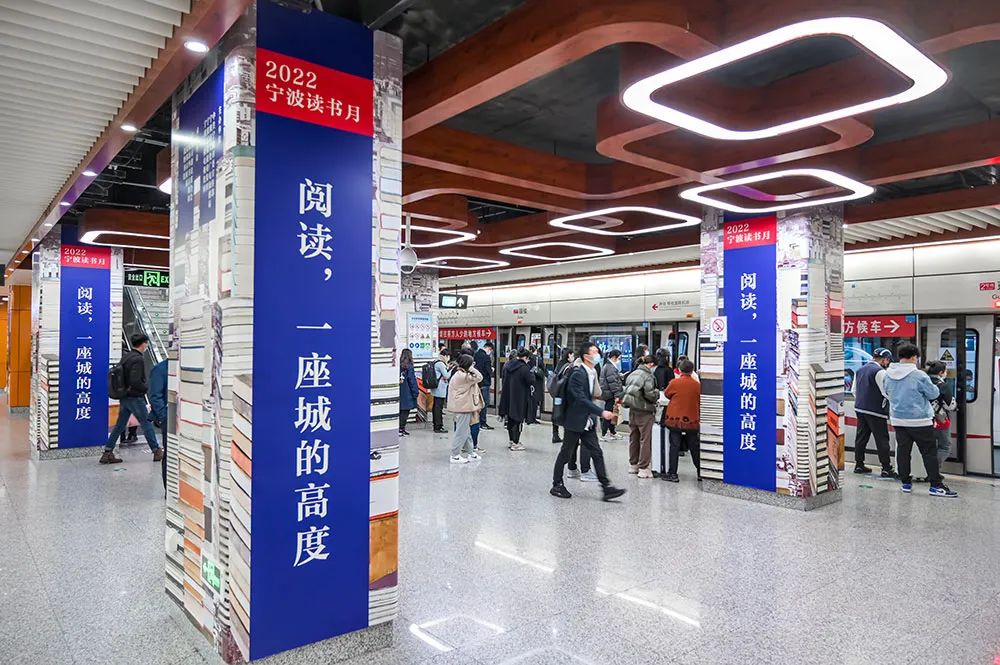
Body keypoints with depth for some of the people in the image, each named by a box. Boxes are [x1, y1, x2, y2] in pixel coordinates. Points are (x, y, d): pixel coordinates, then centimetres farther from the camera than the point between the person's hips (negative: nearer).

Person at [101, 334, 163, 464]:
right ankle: (157, 452, 13)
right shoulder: (138, 359, -19)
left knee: (120, 425, 12)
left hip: (124, 397, 8)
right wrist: (146, 387, -10)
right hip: (135, 398, -8)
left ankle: (107, 453, 13)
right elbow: (135, 382, -26)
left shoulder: (125, 356, 8)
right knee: (147, 424, 4)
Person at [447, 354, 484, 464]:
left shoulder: (459, 374, 12)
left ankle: (470, 452, 28)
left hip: (464, 406, 11)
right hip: (463, 407, -11)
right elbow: (479, 377, -20)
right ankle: (455, 456, 1)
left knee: (466, 430, 18)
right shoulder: (462, 376, -22)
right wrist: (472, 368, -13)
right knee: (461, 431, -4)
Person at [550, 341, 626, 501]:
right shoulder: (577, 374, -19)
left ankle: (606, 487, 6)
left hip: (588, 422, 8)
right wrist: (601, 412, -32)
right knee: (566, 454, 5)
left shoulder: (592, 372, 8)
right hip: (575, 421, -8)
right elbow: (582, 399, -27)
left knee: (597, 453, 4)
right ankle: (557, 485, 18)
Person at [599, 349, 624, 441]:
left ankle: (612, 432, 28)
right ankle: (604, 435, 0)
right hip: (610, 394, -11)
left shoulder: (607, 366, 16)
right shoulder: (610, 367, -17)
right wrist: (617, 395, -21)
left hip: (607, 394, 11)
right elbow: (613, 382, -22)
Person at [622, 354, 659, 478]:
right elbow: (650, 394, -19)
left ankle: (633, 465, 25)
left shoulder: (633, 374, 7)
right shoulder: (648, 376, -15)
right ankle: (643, 468, 4)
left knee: (633, 438, 16)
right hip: (644, 412, -7)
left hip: (632, 410, 7)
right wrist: (657, 393, 0)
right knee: (645, 440, 1)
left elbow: (626, 390, 10)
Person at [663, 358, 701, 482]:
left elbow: (667, 394, 8)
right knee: (694, 447, 14)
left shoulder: (674, 383, -9)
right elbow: (700, 402, 6)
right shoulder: (697, 385, -3)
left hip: (675, 419, -2)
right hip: (692, 420, 2)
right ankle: (700, 472, 22)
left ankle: (672, 474, 2)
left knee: (674, 446, 3)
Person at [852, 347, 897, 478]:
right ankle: (886, 469, 2)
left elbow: (854, 390, 18)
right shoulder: (880, 371, -13)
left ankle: (859, 465, 17)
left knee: (861, 437, 12)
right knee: (882, 440, -1)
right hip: (876, 411, -8)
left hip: (860, 408, 8)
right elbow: (887, 392, -16)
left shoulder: (860, 370, 12)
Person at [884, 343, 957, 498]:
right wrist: (934, 386, 14)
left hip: (898, 419, 5)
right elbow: (933, 393, -5)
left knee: (902, 450, 10)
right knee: (929, 452, 3)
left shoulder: (888, 374, 1)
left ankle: (905, 482, 15)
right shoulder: (919, 375, -17)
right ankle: (936, 485, 4)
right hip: (919, 421, -5)